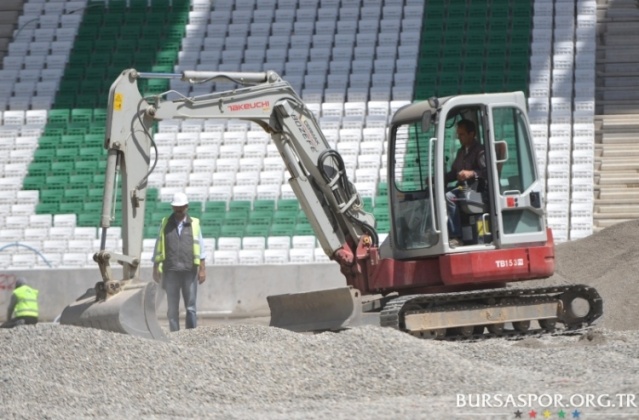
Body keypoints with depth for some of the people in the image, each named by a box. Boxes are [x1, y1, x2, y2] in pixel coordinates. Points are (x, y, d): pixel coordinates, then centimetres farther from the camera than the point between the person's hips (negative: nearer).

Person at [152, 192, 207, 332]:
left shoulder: (194, 224, 6)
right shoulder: (166, 224, 9)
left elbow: (200, 247, 3)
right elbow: (158, 248, 10)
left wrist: (202, 269, -3)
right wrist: (155, 269, 5)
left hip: (189, 272, -1)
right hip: (171, 272, 1)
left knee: (191, 307, -2)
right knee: (172, 308, 1)